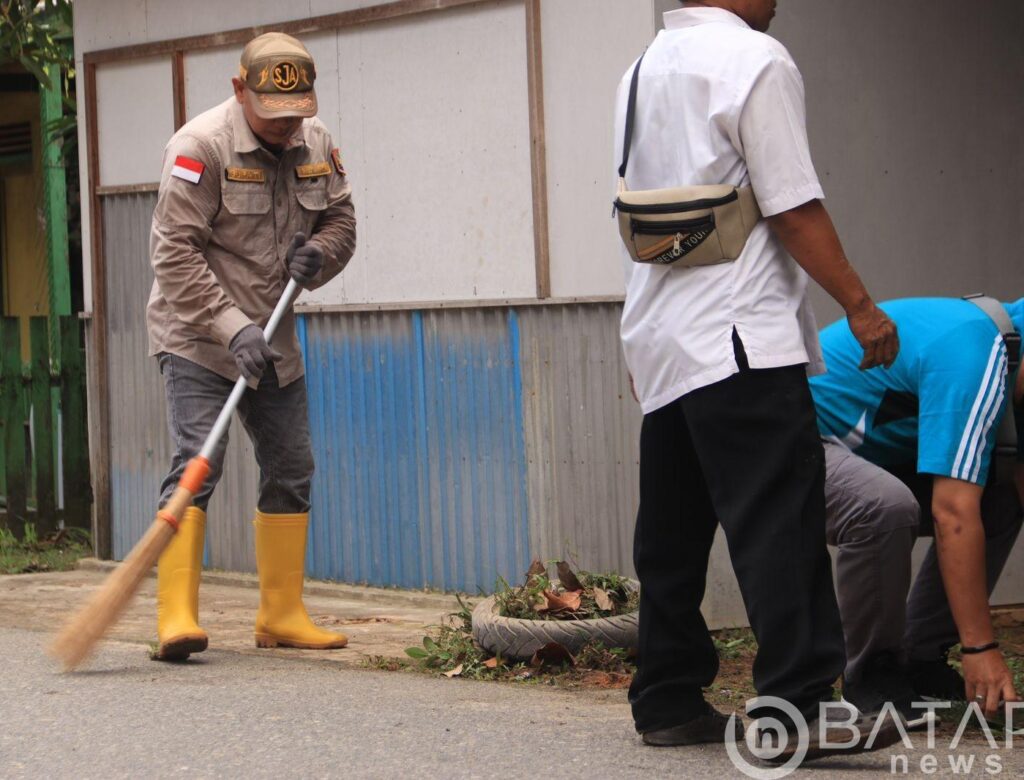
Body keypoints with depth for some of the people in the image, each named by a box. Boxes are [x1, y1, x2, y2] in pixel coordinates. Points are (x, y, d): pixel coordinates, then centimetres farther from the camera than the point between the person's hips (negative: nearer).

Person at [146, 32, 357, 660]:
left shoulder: (317, 144, 3)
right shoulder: (200, 147, -17)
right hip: (198, 338, -7)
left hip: (274, 340, 7)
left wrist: (318, 253, -8)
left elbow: (341, 220, 16)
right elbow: (176, 254, -19)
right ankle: (177, 618, -21)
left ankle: (283, 615, 18)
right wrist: (232, 327, -25)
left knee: (292, 472, 9)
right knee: (196, 465, -18)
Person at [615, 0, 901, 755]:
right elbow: (794, 208, -13)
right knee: (780, 525, -10)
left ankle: (669, 699, 15)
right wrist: (860, 304, -7)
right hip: (742, 339, -9)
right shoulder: (756, 61, -9)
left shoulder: (643, 69, 17)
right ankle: (798, 707, -13)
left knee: (672, 532, 11)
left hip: (661, 347, 9)